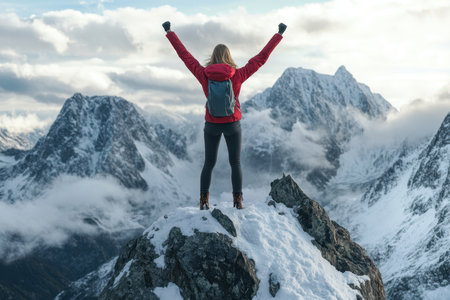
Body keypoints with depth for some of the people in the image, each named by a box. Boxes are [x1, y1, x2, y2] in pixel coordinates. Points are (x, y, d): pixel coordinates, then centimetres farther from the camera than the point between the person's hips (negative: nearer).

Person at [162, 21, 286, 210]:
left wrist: (169, 33, 9)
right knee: (235, 163, 12)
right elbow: (261, 58, -7)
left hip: (212, 125, 1)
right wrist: (279, 35, 1)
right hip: (232, 124, -1)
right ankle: (238, 200, 7)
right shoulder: (238, 75, -13)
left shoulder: (204, 75, -10)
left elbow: (185, 55, -1)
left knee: (209, 163, 13)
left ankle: (204, 201, 10)